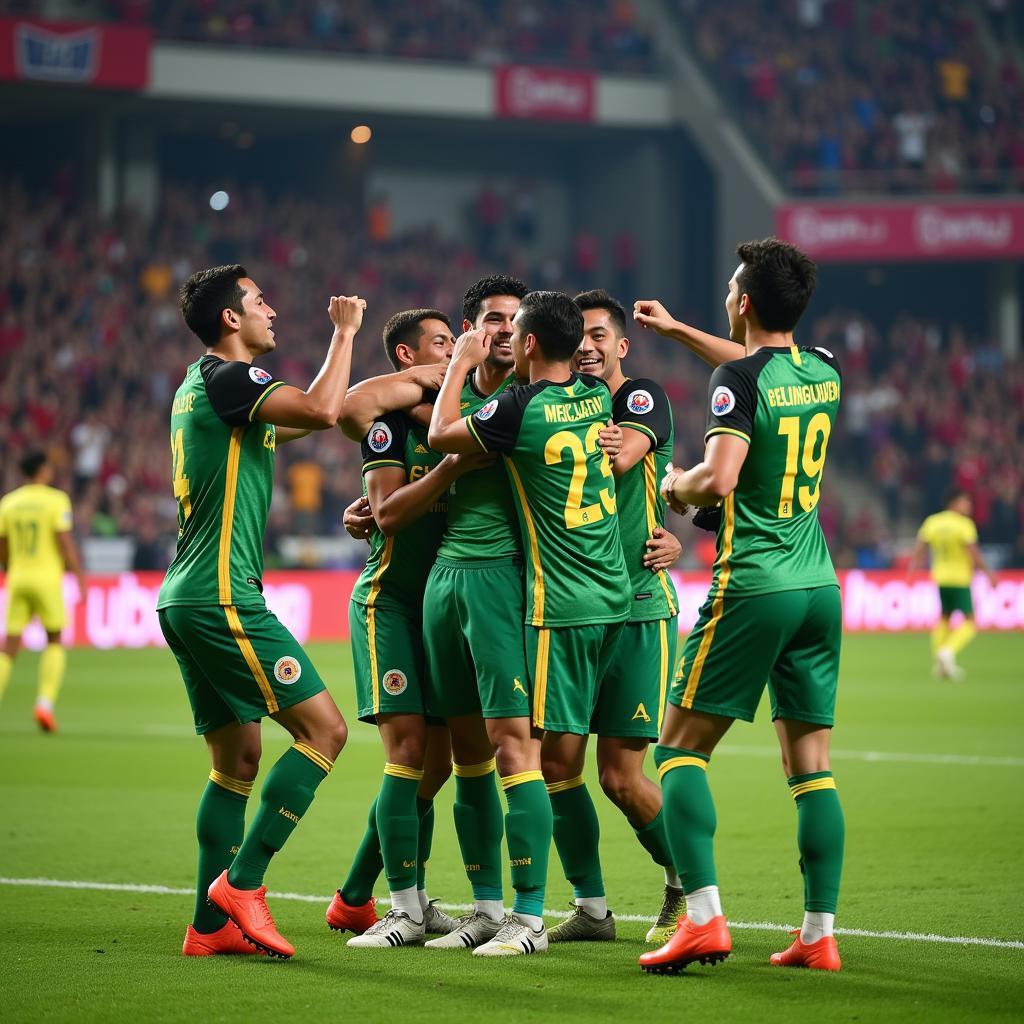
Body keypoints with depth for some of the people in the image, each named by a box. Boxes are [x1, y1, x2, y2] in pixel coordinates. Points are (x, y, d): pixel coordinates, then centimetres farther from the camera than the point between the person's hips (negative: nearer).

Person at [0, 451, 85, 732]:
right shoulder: (56, 500, -6)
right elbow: (66, 542, -12)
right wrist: (80, 579, -7)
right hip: (47, 578, -3)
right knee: (55, 642, 11)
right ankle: (45, 701, -4)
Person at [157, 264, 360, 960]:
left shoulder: (199, 385, 19)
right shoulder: (229, 378, -10)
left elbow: (293, 421, 38)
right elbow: (321, 412, -26)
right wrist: (346, 333, -12)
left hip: (190, 599, 10)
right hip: (222, 596, -10)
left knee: (239, 758, 11)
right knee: (324, 728, -10)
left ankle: (211, 925, 9)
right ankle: (241, 883, -11)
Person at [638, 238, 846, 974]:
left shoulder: (740, 379, -11)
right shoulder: (824, 374, 10)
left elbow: (719, 478, -23)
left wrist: (678, 484, -1)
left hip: (753, 586, -6)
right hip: (820, 584, 7)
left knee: (681, 748, 1)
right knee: (812, 764, 7)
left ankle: (704, 919, -11)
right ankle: (820, 933, 4)